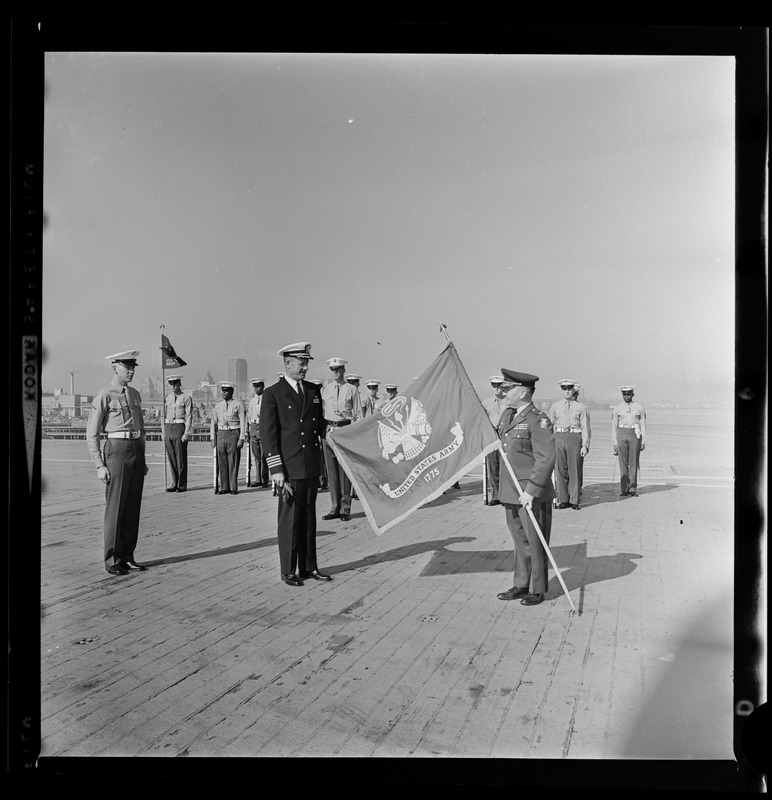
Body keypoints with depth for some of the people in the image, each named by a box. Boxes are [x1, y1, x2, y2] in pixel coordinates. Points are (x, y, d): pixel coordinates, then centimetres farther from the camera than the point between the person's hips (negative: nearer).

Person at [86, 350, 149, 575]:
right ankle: (113, 560, 8)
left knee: (133, 507, 9)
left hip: (137, 449, 7)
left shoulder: (135, 395, 14)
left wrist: (143, 459, 18)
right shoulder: (104, 396, -6)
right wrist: (99, 465, -12)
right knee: (115, 507, -2)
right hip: (117, 449, -7)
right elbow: (91, 434, -7)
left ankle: (128, 557, 18)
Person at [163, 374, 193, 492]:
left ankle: (182, 485, 5)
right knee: (171, 458, 7)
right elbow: (164, 415, 16)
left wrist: (186, 433, -14)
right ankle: (174, 483, 15)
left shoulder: (186, 398, -2)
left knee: (181, 458, -2)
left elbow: (189, 416, -7)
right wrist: (164, 433, 11)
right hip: (168, 428, 5)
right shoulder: (167, 397, 13)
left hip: (180, 428, -5)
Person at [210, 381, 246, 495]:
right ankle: (224, 487, 12)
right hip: (221, 434, 4)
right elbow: (213, 423, 15)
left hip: (234, 434, -4)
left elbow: (243, 422, -5)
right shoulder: (217, 406, 13)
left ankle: (234, 488, 4)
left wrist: (241, 438, -11)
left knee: (233, 463, -2)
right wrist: (213, 438, 7)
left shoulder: (238, 404, -1)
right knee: (222, 463, 5)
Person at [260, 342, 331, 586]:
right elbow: (268, 433, -8)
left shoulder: (314, 390, 12)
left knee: (309, 517, 12)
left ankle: (309, 567, 22)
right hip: (289, 468, -5)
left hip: (312, 467, 5)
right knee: (290, 518, 2)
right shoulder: (273, 394, -4)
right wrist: (276, 469, -13)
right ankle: (288, 571, 13)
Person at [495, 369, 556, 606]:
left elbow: (546, 460, -20)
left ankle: (538, 590, 17)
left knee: (535, 541, 4)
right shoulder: (506, 414, 10)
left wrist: (531, 491, -22)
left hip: (533, 493, -8)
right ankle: (522, 585, 27)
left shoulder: (538, 421, -16)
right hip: (510, 491, 8)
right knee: (519, 539, 16)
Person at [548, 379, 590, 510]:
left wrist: (585, 445, -4)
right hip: (559, 437, 1)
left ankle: (574, 500, 8)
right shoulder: (555, 407, 11)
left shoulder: (580, 407, 6)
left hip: (575, 437, -1)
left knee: (574, 470, 1)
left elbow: (585, 428, 4)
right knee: (560, 470, 2)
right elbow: (549, 426, 11)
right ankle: (563, 500, 11)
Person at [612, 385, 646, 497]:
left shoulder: (639, 408, 4)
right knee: (623, 463, 1)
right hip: (621, 434, 1)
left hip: (635, 435, -1)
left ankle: (633, 489, 3)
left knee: (634, 463, -2)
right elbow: (614, 426, 6)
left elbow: (643, 425, 6)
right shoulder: (617, 408, 5)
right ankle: (624, 489, 6)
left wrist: (643, 441, 0)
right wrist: (614, 443, 1)